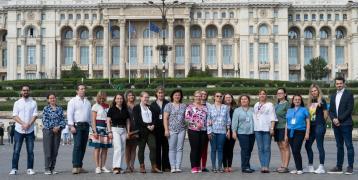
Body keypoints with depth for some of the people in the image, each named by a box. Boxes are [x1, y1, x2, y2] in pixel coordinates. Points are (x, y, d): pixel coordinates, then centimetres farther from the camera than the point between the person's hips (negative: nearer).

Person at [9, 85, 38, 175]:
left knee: (30, 151, 1)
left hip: (30, 130, 0)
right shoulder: (17, 103, 7)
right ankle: (14, 169, 5)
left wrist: (28, 124, -15)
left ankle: (30, 169, 7)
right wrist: (23, 123, -16)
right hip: (19, 130, 0)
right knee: (16, 151, -1)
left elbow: (35, 115, 0)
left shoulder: (33, 103, 7)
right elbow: (15, 116, -1)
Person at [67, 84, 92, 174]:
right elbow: (69, 114, -6)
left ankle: (80, 167, 10)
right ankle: (75, 167, -16)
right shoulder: (73, 101, 2)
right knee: (77, 146, -14)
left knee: (83, 147, 5)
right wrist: (71, 126, -14)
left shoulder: (87, 102, 19)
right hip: (77, 125, -6)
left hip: (86, 125, 6)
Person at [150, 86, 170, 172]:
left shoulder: (167, 103, 6)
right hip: (156, 128, 1)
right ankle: (157, 166, 8)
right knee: (157, 147, 3)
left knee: (165, 147, 2)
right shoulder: (153, 104, 9)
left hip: (165, 127, -1)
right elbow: (151, 117, 5)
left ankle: (166, 166, 8)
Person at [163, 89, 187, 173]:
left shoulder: (183, 106, 12)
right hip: (172, 130, -3)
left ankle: (178, 167, 4)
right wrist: (166, 130, -9)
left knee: (180, 149, 2)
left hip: (182, 130, 3)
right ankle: (173, 167, 1)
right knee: (172, 149, -1)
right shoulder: (168, 105, 3)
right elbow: (165, 118, -2)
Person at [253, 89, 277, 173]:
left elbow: (272, 118, -3)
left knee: (267, 148, -6)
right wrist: (253, 128, 12)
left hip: (266, 129, -4)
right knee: (260, 148, 3)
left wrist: (272, 128, -12)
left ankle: (266, 166, -7)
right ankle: (262, 166, 4)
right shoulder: (256, 105, 18)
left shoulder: (269, 105, 3)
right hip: (257, 129, 4)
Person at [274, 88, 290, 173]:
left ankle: (286, 166, -7)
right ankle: (282, 165, 13)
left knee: (285, 147, -7)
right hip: (277, 128, 7)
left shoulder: (287, 104, -3)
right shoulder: (276, 105, 18)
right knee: (281, 148, 9)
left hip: (284, 127, -7)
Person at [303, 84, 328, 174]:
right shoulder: (311, 102, 14)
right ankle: (310, 166, 17)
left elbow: (325, 114, -5)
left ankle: (321, 167, 4)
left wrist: (321, 123, 6)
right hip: (312, 126, 8)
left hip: (319, 126, -8)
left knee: (320, 146, -4)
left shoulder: (322, 101, -5)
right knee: (307, 145, 8)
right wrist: (309, 125, 8)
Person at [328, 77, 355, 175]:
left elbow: (349, 109, -10)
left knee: (349, 145, -3)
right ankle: (339, 167, 13)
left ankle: (350, 167, -1)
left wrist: (339, 119, -14)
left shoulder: (349, 94, -2)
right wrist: (333, 119, -5)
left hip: (346, 124, -6)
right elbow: (331, 110, 14)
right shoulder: (333, 96, 16)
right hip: (336, 125, 6)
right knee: (339, 146, 9)